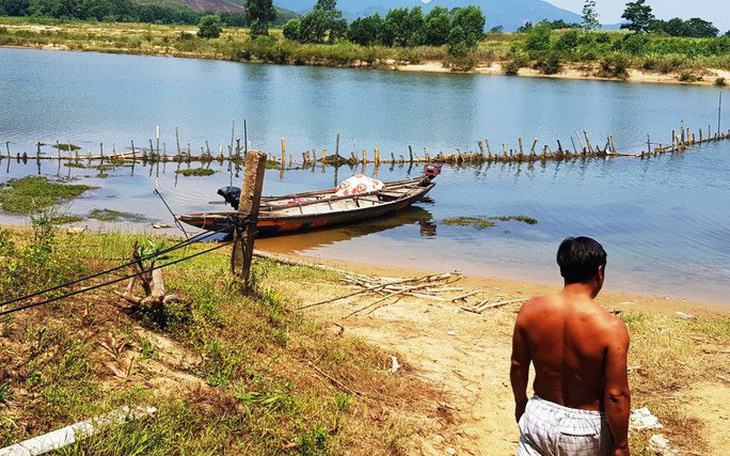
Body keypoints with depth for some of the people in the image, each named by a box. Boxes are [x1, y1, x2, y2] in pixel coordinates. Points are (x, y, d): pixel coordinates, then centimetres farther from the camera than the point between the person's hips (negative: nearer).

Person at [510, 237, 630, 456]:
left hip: (540, 416, 2)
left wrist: (520, 403, 17)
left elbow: (518, 366, 0)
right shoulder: (611, 328, -23)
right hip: (586, 427, -2)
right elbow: (616, 395, -18)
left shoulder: (530, 310, -13)